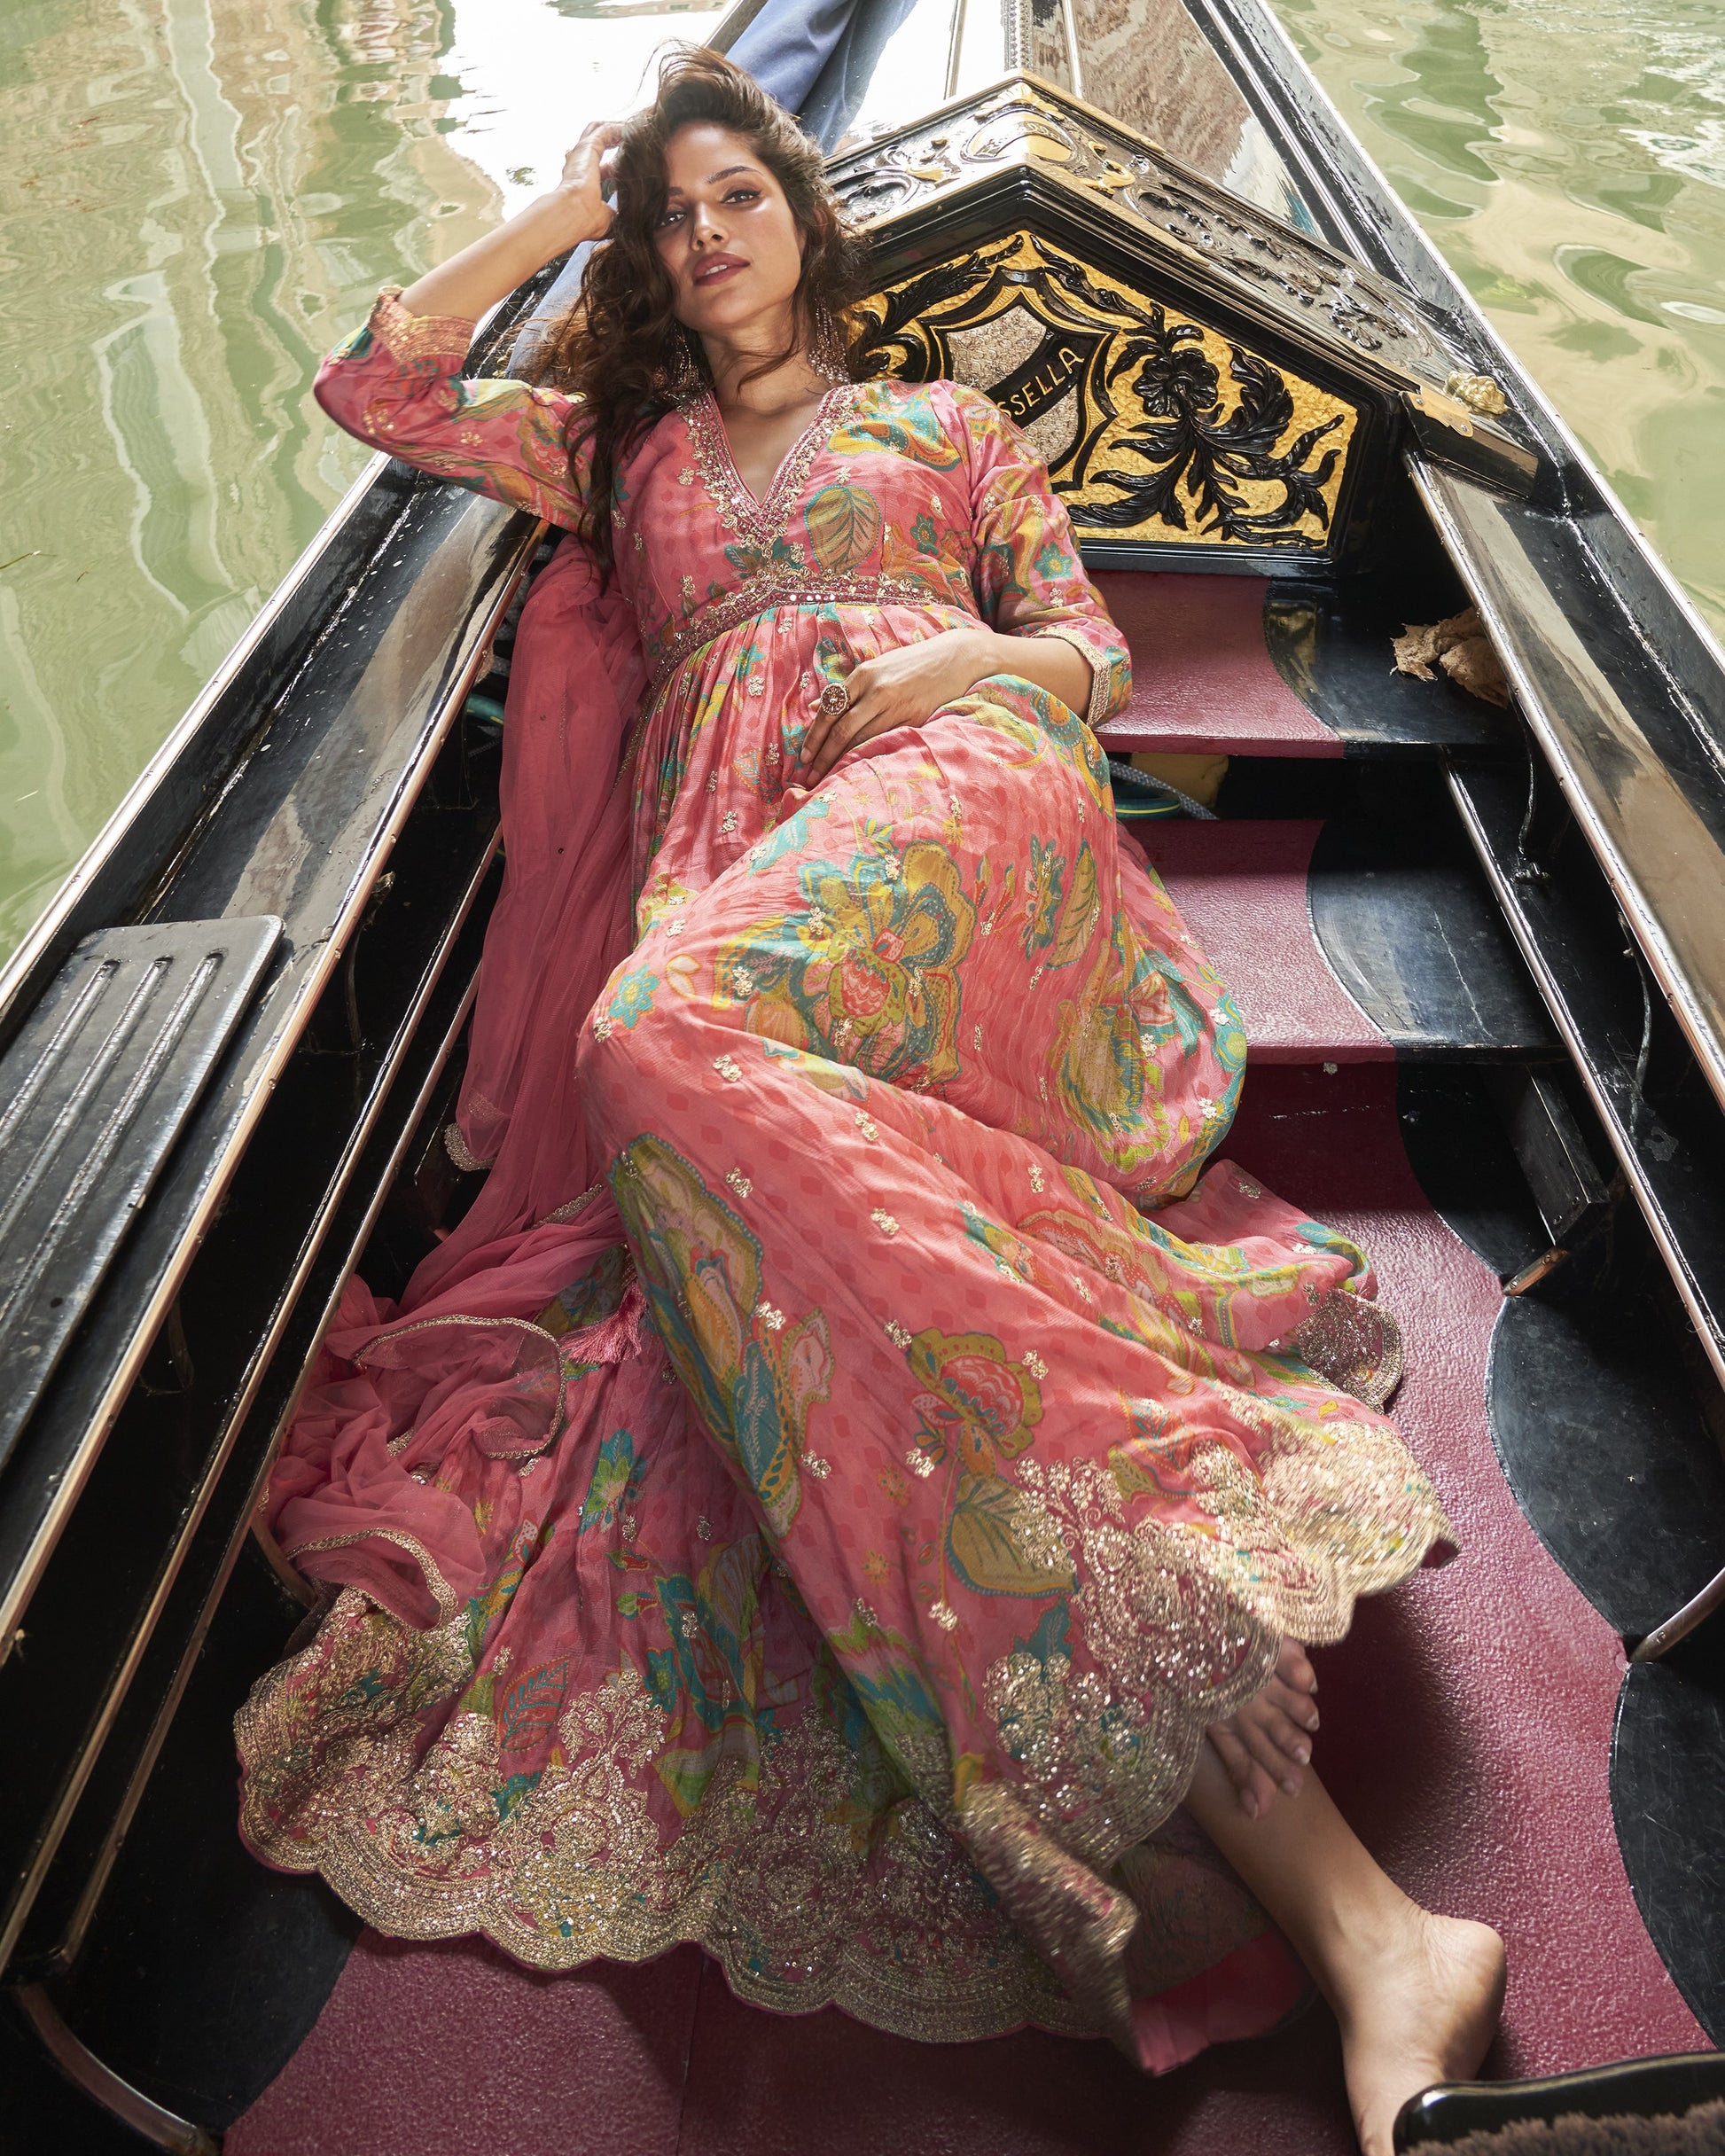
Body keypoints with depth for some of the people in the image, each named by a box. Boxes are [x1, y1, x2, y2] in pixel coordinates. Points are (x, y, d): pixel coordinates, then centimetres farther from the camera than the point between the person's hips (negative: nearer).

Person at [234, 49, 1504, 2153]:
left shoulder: (946, 420, 32)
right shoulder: (619, 445, 39)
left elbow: (1094, 651, 22)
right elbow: (373, 383, 33)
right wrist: (563, 205, 36)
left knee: (675, 1031, -40)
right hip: (730, 873, 4)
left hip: (953, 796, -4)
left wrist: (977, 656, 0)